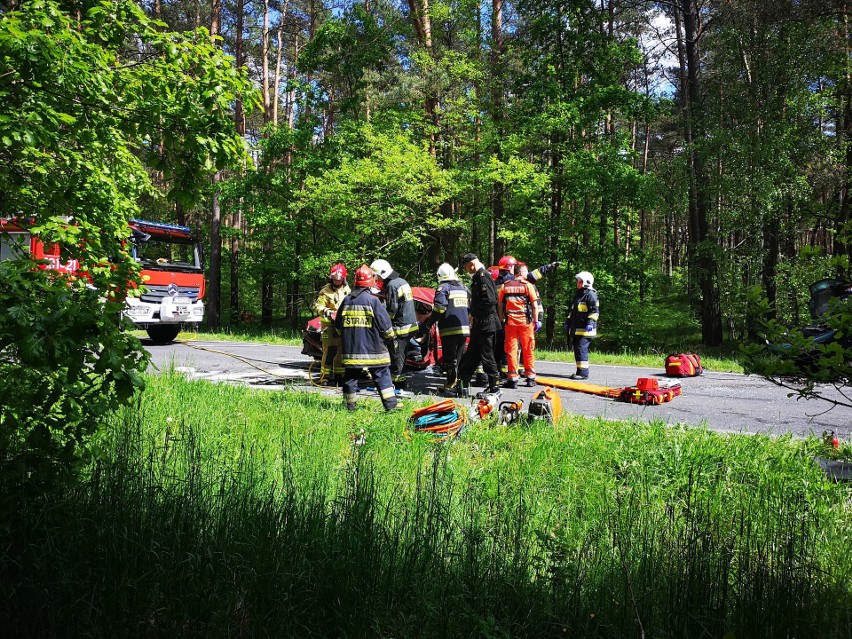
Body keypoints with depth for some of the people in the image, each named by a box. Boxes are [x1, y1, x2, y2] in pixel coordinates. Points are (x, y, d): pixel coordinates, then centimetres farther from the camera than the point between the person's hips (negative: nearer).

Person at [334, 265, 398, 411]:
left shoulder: (346, 300, 5)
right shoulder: (373, 300, -10)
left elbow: (338, 325, 13)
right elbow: (385, 325, -9)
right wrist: (390, 336, 10)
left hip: (350, 350, 4)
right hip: (373, 350, -4)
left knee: (351, 377, 13)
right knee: (382, 376, 2)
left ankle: (349, 406, 17)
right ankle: (391, 405, 0)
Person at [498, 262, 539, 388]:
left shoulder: (504, 286, 7)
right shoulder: (528, 285, -1)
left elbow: (500, 306, 7)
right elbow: (535, 305, -3)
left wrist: (501, 321, 12)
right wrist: (536, 321, 3)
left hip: (510, 322, 2)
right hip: (525, 321, -2)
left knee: (511, 350, 4)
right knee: (528, 350, 8)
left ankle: (513, 378, 3)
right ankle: (530, 377, 15)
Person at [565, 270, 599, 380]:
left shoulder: (590, 295, -7)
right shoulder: (578, 295, 22)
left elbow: (595, 311, -14)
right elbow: (571, 310, 29)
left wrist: (591, 322, -24)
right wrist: (568, 322, 26)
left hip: (585, 329, -10)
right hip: (576, 329, 10)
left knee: (581, 350, -13)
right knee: (577, 350, 10)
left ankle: (583, 373, -11)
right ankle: (580, 372, 17)